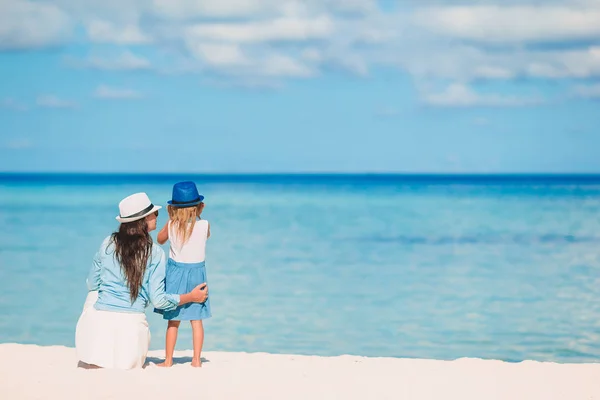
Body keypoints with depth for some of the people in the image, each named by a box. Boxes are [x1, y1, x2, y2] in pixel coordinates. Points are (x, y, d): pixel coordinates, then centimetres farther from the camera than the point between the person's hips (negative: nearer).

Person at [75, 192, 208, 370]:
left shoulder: (108, 243, 3)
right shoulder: (156, 253, -3)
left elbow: (92, 285, 12)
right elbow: (158, 300, -3)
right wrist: (192, 297, 11)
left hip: (101, 319, -1)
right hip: (131, 322, 1)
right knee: (129, 367, 25)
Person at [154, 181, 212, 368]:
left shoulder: (171, 225, -10)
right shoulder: (204, 225, -10)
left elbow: (160, 240, 10)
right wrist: (196, 216, 13)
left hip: (176, 273, 0)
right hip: (196, 273, 0)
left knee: (173, 320, 7)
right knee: (196, 320, 8)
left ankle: (168, 360, 11)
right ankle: (196, 359, 10)